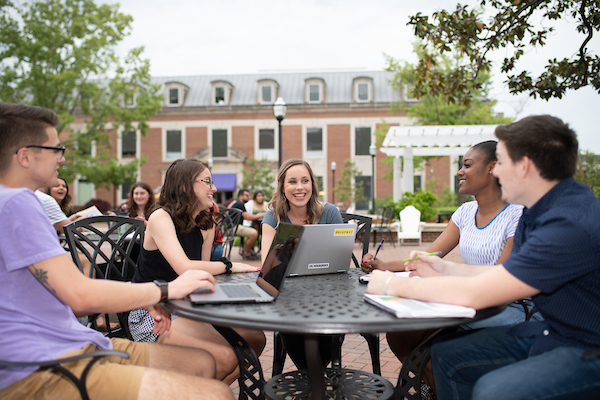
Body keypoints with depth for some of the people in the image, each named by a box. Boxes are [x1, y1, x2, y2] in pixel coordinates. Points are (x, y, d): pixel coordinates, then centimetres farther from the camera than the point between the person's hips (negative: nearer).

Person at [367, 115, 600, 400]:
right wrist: (444, 267, 9)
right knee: (446, 355, 4)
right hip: (549, 331, 9)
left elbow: (474, 294, -28)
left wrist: (394, 285, -18)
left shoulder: (570, 223, -28)